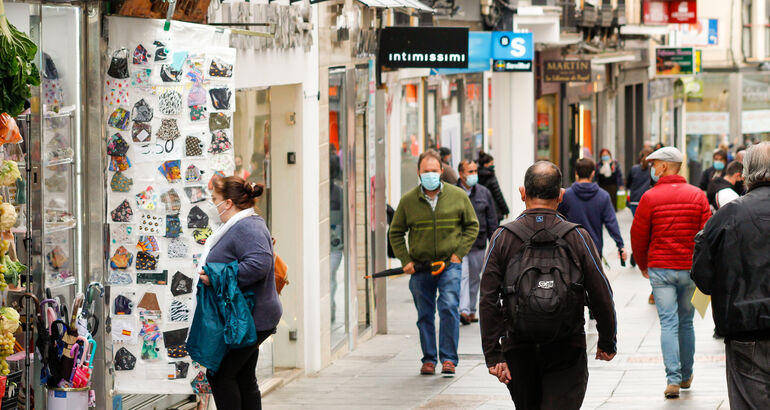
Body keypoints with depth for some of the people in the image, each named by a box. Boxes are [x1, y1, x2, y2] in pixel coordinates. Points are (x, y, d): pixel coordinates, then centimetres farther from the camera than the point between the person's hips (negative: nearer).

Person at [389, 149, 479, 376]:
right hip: (420, 268, 2)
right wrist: (405, 260, 0)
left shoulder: (458, 196, 2)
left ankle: (448, 359, -7)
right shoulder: (408, 200, 2)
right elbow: (396, 233, 11)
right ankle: (429, 359, 19)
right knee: (425, 316, 7)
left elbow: (472, 226, 11)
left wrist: (459, 253, -1)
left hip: (449, 265, -1)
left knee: (449, 308, -14)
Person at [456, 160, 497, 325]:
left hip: (479, 243, 4)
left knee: (475, 278, 11)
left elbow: (492, 220, 12)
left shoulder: (484, 193, 8)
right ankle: (464, 310, -22)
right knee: (462, 276, -15)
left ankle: (471, 310, 22)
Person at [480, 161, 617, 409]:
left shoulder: (503, 237, -3)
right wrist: (607, 343, 13)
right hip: (567, 351, -2)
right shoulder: (577, 237, -5)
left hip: (519, 350, 2)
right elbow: (601, 296, -2)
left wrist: (493, 355, -5)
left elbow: (488, 301, -8)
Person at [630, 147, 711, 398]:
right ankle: (686, 376, 25)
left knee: (668, 324, -2)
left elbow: (638, 236, -1)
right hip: (690, 269, 3)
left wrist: (643, 265, 15)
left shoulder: (650, 198, -6)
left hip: (660, 268, -2)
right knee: (686, 322, 16)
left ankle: (673, 378, -13)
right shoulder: (697, 196, 1)